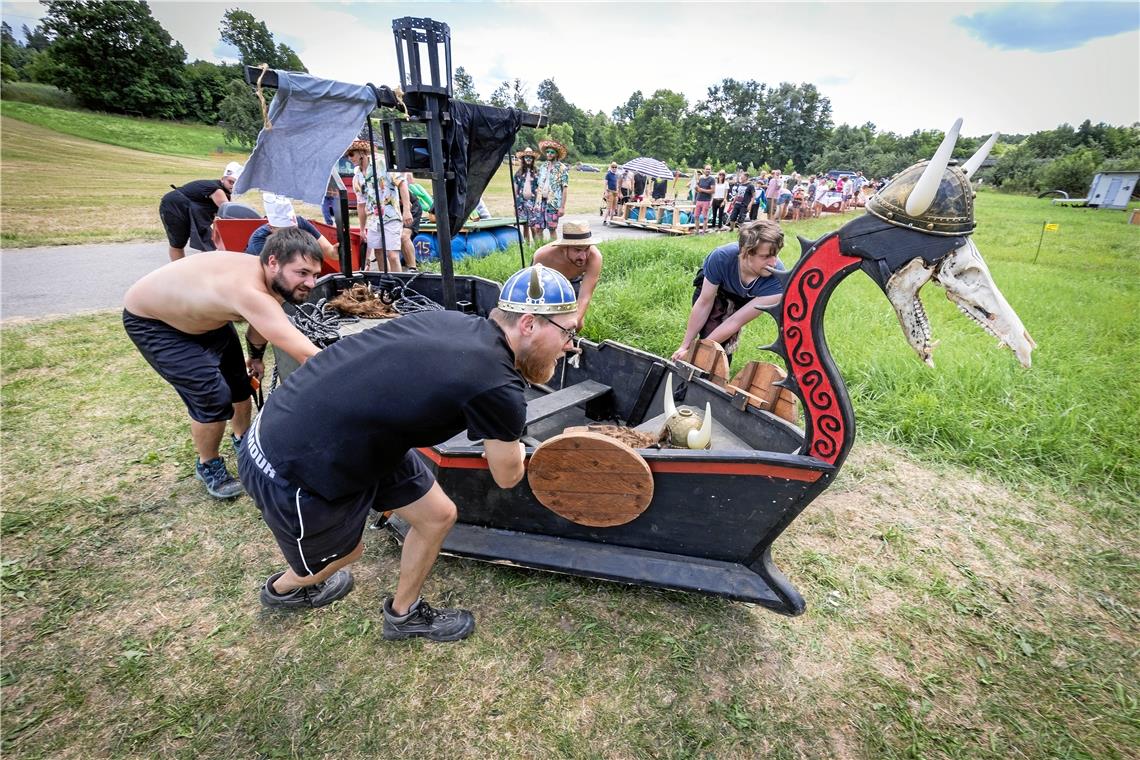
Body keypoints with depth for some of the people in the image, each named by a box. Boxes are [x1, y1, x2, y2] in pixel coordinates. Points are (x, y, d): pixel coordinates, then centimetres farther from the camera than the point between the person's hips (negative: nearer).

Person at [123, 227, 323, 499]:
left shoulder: (268, 279, -17)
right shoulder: (249, 290, -45)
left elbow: (260, 326, 5)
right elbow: (306, 355, -52)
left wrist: (256, 357, 20)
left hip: (198, 310, 8)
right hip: (148, 321, -8)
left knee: (240, 380, 12)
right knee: (213, 396, -13)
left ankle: (242, 439, 40)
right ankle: (208, 466, 15)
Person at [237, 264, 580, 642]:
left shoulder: (450, 320, -6)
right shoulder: (499, 389, -28)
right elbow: (507, 477, -7)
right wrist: (512, 448, 16)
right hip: (293, 475, -7)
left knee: (438, 515, 13)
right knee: (342, 553, 24)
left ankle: (403, 613, 41)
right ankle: (282, 589, 60)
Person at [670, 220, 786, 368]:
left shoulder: (777, 280, -38)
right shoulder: (722, 257, -38)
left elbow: (736, 320, -34)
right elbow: (704, 304, -27)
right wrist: (686, 346, -21)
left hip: (743, 299, 1)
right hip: (710, 287, 0)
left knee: (728, 341, -10)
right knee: (710, 332, -18)